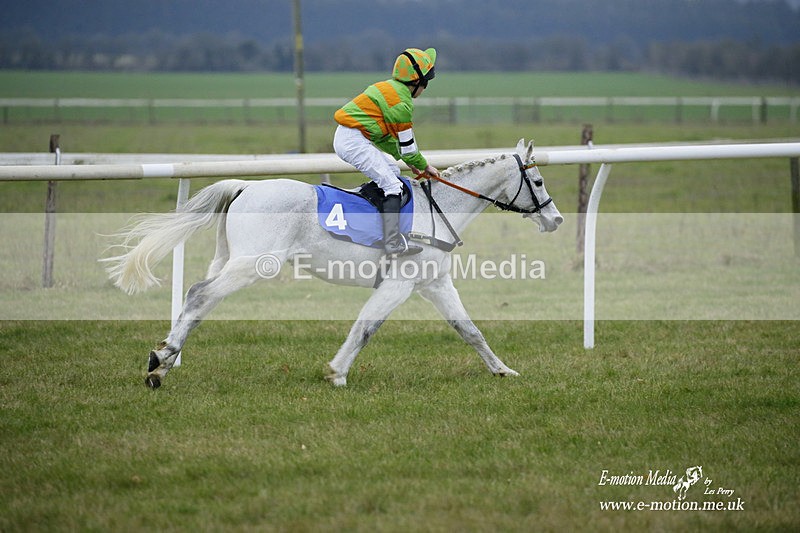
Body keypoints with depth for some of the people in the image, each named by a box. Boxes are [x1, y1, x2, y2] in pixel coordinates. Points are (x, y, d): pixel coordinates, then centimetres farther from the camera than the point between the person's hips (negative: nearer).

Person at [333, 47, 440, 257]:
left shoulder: (388, 88, 18)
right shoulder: (401, 102, -13)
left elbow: (387, 135, 23)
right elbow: (406, 143, -7)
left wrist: (408, 161, 23)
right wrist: (424, 165, 8)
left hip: (345, 136, 10)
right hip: (354, 141, -10)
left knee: (392, 170, 20)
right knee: (392, 185, -10)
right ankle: (393, 243, -19)